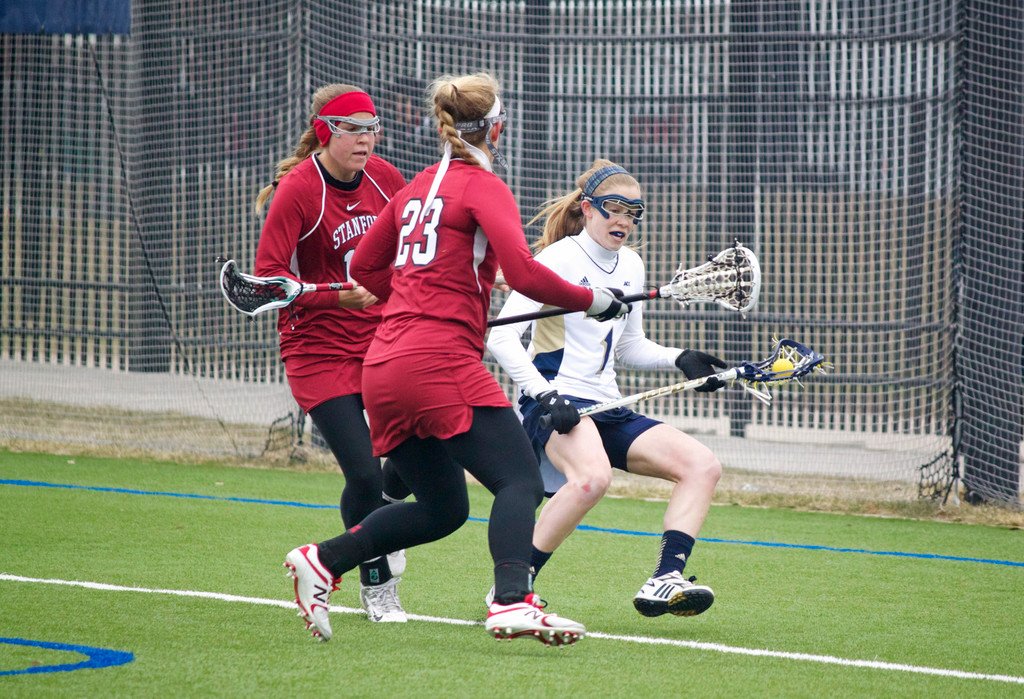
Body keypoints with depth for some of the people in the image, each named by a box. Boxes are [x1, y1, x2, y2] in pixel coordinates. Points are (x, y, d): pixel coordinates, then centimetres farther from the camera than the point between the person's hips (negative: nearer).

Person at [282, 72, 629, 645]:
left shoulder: (418, 187, 18)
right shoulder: (484, 187, -4)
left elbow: (365, 266, 29)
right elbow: (524, 274, -17)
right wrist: (592, 300, -5)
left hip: (383, 367, 8)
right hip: (442, 361, -8)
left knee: (442, 509, 18)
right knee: (521, 482, -13)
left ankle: (321, 561, 14)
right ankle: (513, 603, -32)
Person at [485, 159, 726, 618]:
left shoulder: (630, 265, 15)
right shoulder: (559, 258, -8)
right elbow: (500, 335, -15)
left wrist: (679, 359, 10)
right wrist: (543, 395, -25)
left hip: (606, 409, 8)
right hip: (555, 403, -8)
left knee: (702, 465, -9)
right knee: (593, 476, -38)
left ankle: (665, 582, -19)